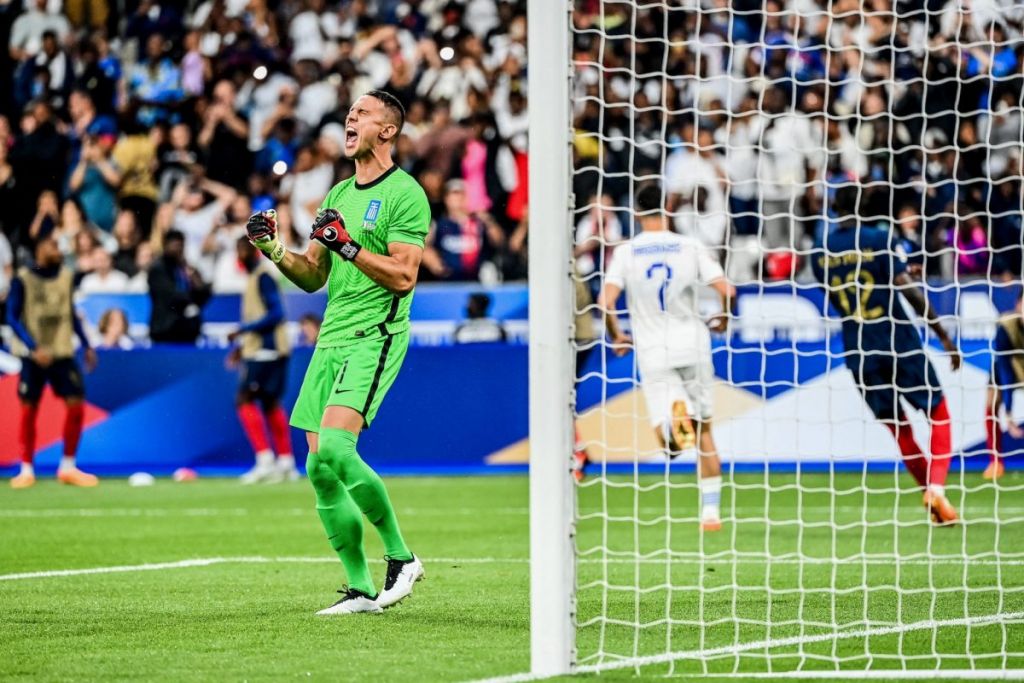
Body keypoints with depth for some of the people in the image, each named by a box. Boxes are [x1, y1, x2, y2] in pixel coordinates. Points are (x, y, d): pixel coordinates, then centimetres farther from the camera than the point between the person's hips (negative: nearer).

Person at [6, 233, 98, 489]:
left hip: (63, 353, 4)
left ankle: (68, 468, 7)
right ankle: (27, 470, 12)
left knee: (75, 406, -5)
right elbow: (12, 318, -11)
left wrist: (87, 345, 16)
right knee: (29, 410, 0)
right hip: (33, 355, -4)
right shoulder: (22, 280, -8)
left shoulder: (66, 276, 6)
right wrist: (34, 348, -22)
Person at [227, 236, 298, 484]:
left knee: (245, 399, -12)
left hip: (266, 350, -10)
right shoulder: (253, 278, 18)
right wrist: (243, 347, 20)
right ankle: (286, 464, 13)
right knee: (270, 403, 11)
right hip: (260, 349, 10)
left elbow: (276, 314, -19)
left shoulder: (263, 277, -11)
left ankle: (265, 459, -16)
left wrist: (244, 330, -20)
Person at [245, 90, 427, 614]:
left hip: (376, 337, -8)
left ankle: (399, 556, -9)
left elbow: (403, 276, -13)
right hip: (331, 337, 8)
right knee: (321, 470, 0)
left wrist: (348, 246, -18)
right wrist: (274, 249, 4)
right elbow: (313, 277, 20)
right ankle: (360, 588, 7)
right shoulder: (339, 195, 20)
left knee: (333, 449, -24)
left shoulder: (405, 194, -5)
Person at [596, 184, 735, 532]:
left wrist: (615, 337, 8)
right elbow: (727, 290, -9)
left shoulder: (625, 252, -1)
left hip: (653, 352, -1)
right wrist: (723, 318, 13)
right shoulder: (690, 246, -1)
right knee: (704, 430, 15)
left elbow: (606, 303, -11)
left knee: (668, 442, -2)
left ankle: (674, 421, -40)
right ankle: (711, 510, 13)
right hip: (693, 344, 1)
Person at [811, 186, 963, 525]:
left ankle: (930, 490, 15)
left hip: (857, 353, 4)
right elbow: (907, 289, -17)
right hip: (898, 344, -4)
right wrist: (944, 335, -13)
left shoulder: (821, 253, 5)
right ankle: (936, 487, -9)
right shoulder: (880, 240, -9)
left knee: (898, 429, 15)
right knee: (938, 414, 9)